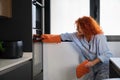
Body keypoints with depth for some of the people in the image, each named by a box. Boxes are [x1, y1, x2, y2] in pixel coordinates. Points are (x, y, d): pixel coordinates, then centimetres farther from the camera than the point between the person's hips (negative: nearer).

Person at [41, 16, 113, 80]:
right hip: (91, 67, 5)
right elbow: (65, 36, 11)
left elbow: (107, 54, -20)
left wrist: (93, 62, -30)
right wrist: (48, 36, 12)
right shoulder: (78, 35, 0)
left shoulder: (99, 37, -18)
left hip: (103, 66, -5)